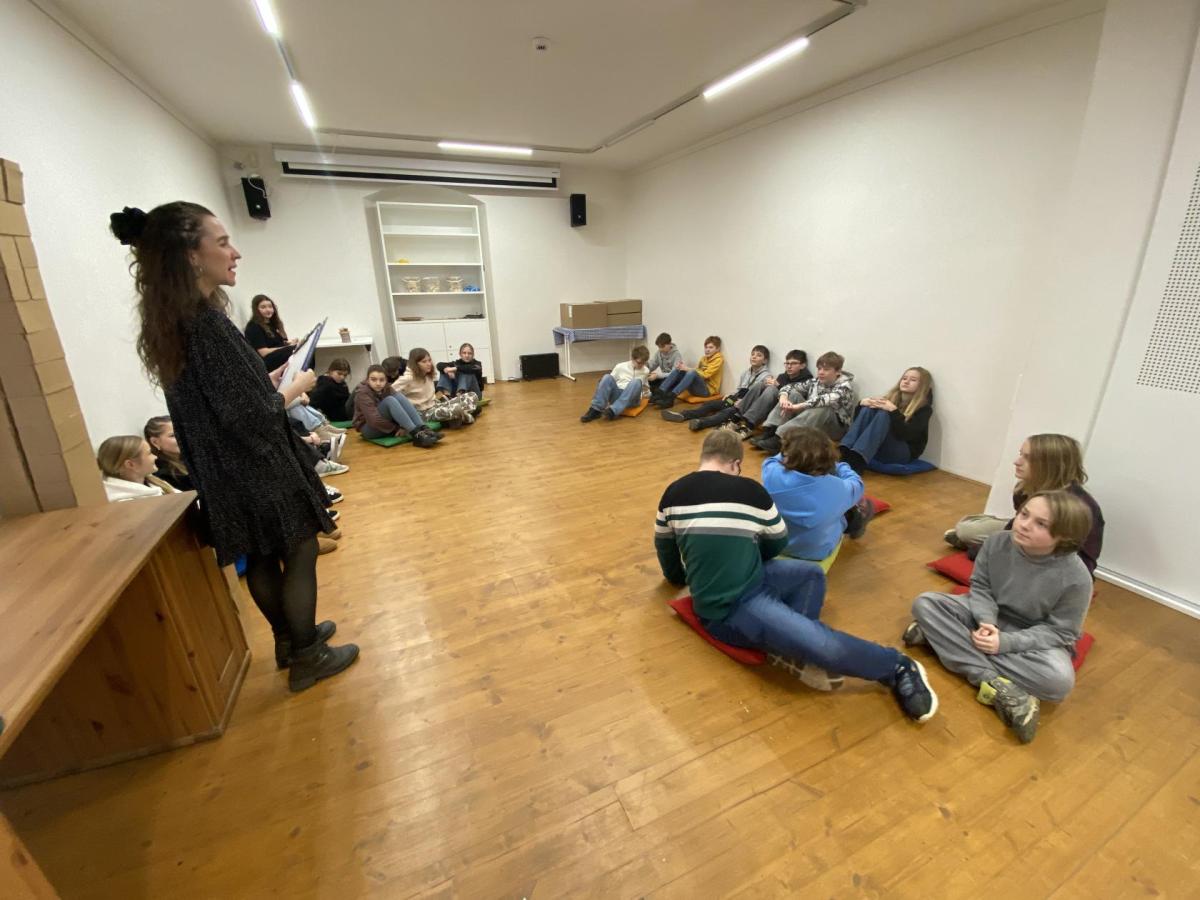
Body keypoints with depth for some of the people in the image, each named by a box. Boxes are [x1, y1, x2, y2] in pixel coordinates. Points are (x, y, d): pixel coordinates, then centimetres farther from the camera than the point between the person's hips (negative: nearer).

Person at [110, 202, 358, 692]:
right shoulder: (207, 323, -23)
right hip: (258, 471, -9)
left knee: (261, 560, 20)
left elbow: (225, 400, 11)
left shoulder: (175, 320, 5)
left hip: (226, 474, 9)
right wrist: (295, 388, -10)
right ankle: (306, 658, 23)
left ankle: (290, 640, 39)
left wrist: (270, 383, 8)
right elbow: (251, 419, -25)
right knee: (299, 556, 7)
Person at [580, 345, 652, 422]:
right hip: (617, 395, 1)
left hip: (631, 399, -1)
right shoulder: (620, 367, 9)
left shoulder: (646, 371, 11)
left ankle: (613, 410, -45)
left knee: (636, 382, -33)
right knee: (607, 377, -27)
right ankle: (596, 410, -34)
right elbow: (610, 381, 12)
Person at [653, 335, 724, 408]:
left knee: (692, 373, -33)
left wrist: (687, 369, -20)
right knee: (679, 370, -11)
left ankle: (670, 398, -41)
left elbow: (705, 375, -17)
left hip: (708, 390, -7)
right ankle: (660, 394, -26)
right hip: (696, 388, 7)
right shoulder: (704, 358, 16)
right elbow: (696, 370, 6)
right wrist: (683, 367, -13)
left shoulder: (719, 359, -6)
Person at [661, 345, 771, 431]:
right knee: (710, 404, -8)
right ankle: (683, 415, -21)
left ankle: (701, 422, -58)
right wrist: (731, 394, 2)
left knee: (727, 412, -34)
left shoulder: (766, 376, -8)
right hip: (737, 400, 8)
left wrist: (742, 402, -24)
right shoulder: (746, 372, 17)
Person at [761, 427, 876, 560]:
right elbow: (856, 485, -4)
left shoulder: (771, 474, -28)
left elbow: (770, 461, -1)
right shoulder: (836, 487, -30)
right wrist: (836, 465, 11)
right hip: (817, 551, -2)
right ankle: (855, 527, 52)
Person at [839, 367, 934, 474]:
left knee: (884, 414, -26)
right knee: (868, 409, -15)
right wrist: (862, 404, -11)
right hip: (878, 449, 4)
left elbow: (906, 435, -19)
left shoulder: (924, 409, -1)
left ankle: (856, 461, -47)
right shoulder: (891, 397, 11)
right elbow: (858, 420, 9)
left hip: (905, 452, -4)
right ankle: (843, 453, -36)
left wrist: (893, 410, -27)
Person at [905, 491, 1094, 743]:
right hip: (987, 618, 3)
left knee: (1060, 680, -35)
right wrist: (986, 622, -24)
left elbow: (1058, 632, -17)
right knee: (925, 603, -18)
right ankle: (995, 683, -26)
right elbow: (980, 587, -5)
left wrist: (1005, 642, -29)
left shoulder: (1076, 578, -24)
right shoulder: (997, 542, -16)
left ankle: (948, 638, -25)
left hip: (1037, 639, -3)